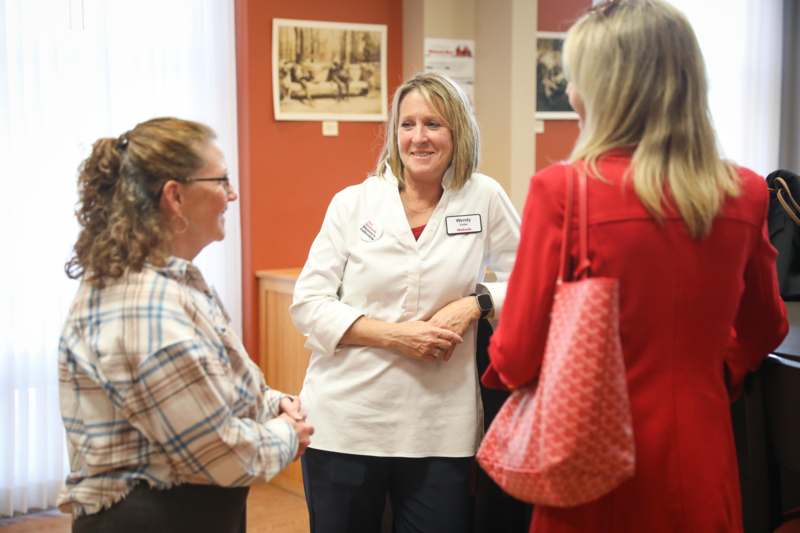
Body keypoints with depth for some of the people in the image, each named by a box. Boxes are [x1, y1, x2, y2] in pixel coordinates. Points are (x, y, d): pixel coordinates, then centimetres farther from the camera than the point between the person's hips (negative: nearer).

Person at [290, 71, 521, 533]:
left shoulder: (484, 198, 1)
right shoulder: (352, 203, 1)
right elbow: (308, 302, -2)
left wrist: (474, 303, -10)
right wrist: (393, 334, -14)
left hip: (440, 428, 0)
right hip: (345, 423, 0)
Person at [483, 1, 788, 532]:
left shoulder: (563, 190, -18)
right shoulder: (745, 194, -5)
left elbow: (517, 358, -11)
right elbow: (764, 328, 12)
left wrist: (502, 360, 10)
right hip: (699, 451, 3)